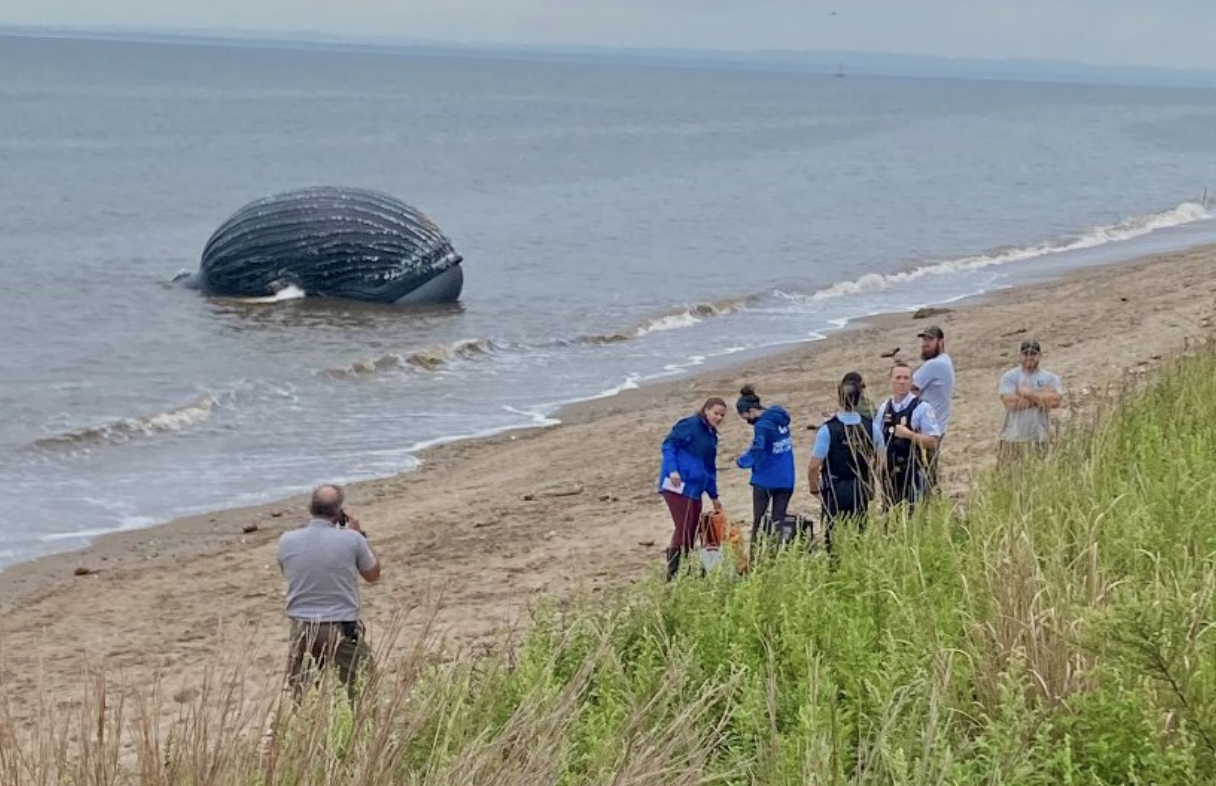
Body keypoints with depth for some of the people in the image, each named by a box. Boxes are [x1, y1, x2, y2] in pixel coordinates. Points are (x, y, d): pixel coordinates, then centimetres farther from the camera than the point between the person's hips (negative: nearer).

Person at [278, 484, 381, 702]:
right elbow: (373, 575, 6)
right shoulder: (351, 539, -11)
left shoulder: (287, 540, -3)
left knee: (296, 697, 11)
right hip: (342, 629, -3)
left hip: (301, 629, 3)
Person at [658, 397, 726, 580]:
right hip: (677, 485, -9)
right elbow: (669, 444, -11)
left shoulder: (712, 436, 21)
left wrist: (713, 496, 30)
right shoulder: (691, 425, -5)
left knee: (691, 531, 8)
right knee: (683, 528, -14)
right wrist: (672, 470, -22)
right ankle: (673, 573, -12)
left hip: (694, 489, 9)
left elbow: (710, 468, 29)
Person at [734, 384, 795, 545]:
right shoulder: (780, 419, 6)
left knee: (758, 520, 6)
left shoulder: (762, 425, -18)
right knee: (779, 520, 6)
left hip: (765, 479, -6)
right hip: (786, 479, 6)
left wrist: (741, 461, -6)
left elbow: (757, 453, -25)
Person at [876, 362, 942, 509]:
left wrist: (909, 434, -22)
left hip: (913, 473, -5)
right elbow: (877, 439, 18)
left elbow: (932, 442, -12)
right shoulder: (884, 408, 9)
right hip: (889, 473, 5)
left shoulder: (922, 408, -7)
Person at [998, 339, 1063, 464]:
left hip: (1039, 440, 1)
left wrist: (1028, 393, -8)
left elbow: (1055, 400, -10)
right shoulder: (1009, 377, 3)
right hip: (1013, 439, -1)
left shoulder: (1050, 378, 8)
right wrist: (1041, 397, -6)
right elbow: (1010, 401, -13)